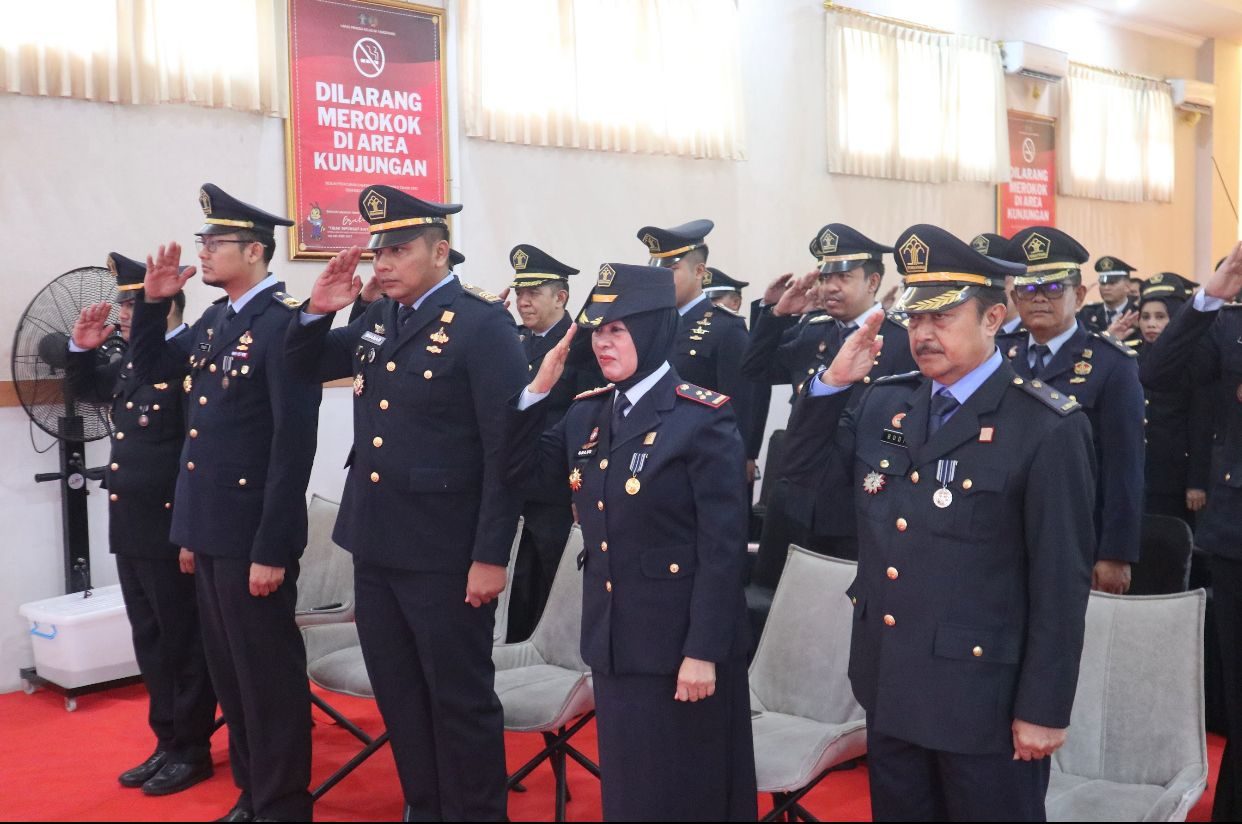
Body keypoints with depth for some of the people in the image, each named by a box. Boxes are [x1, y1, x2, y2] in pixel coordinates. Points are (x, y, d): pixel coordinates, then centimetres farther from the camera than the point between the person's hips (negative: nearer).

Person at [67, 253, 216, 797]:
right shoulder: (129, 361, 10)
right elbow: (87, 391, 29)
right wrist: (83, 349, 9)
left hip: (171, 531, -9)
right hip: (130, 529, 9)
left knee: (183, 643, 5)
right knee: (150, 642, 17)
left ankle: (193, 750, 19)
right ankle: (167, 743, 30)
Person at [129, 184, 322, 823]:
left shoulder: (285, 323, -16)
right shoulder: (216, 319, 11)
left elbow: (294, 445, -20)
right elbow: (152, 369, 24)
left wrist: (272, 549, -21)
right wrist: (153, 302, 7)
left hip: (253, 536, -9)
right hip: (209, 529, 9)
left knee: (267, 673, 4)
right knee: (228, 669, 18)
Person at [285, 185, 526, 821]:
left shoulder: (482, 323, -12)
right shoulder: (377, 319, 9)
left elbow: (506, 448, -16)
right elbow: (304, 369, 20)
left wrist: (490, 555, -18)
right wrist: (318, 311, 0)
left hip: (445, 553, -7)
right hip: (374, 545, 7)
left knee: (460, 699, 6)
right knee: (399, 696, 18)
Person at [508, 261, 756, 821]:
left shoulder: (704, 419, -15)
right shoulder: (587, 414, 6)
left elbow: (723, 548, -16)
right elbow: (519, 469, 8)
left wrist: (704, 651, -17)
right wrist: (540, 386, -3)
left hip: (679, 641, -6)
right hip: (612, 639, 6)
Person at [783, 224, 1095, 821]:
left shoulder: (1047, 427, -15)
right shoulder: (884, 403, 3)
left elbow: (1062, 580, -14)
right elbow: (812, 472, 11)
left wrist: (1043, 708, -13)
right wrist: (833, 383, -3)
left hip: (983, 701, -6)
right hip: (889, 687, 6)